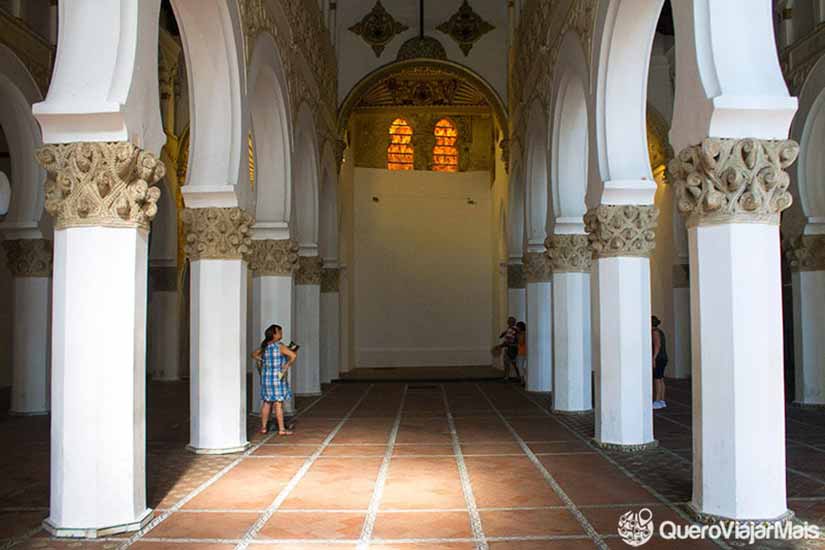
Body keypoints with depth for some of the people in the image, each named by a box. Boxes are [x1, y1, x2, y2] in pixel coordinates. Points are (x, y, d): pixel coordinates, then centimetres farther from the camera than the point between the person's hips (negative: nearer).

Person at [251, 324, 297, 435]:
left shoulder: (265, 346, 7)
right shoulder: (280, 346, -13)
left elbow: (254, 354, 22)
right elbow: (293, 355, -24)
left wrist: (263, 360, 14)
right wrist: (287, 366, -12)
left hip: (266, 377, 6)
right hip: (278, 377, -6)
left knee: (266, 403, 14)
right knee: (279, 403, -2)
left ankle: (263, 427, 19)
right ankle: (281, 429, 2)